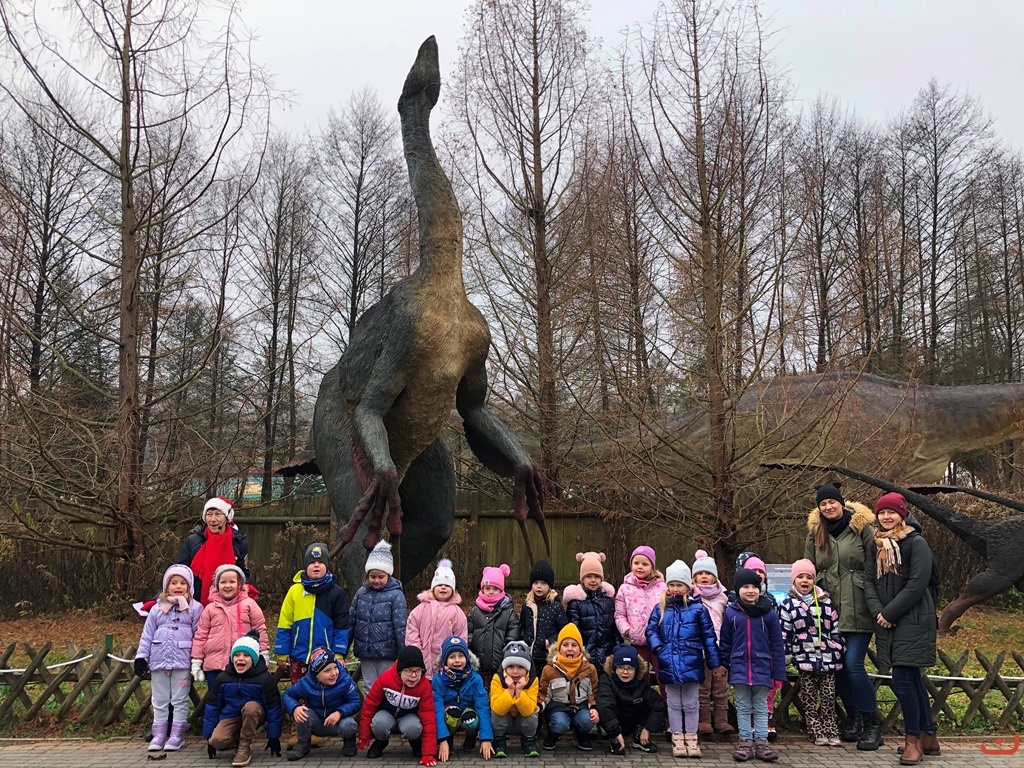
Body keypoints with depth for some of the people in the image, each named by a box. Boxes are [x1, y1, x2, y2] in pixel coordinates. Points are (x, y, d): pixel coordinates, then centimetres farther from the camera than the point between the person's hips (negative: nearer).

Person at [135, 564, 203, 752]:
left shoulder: (195, 608, -1)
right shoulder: (157, 609, 7)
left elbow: (199, 636, -3)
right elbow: (147, 635, 8)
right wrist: (141, 657, 1)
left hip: (183, 661, -3)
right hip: (159, 660, 3)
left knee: (180, 700, 4)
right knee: (159, 700, 12)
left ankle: (177, 735, 11)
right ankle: (159, 735, 20)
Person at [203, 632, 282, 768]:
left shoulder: (265, 678, -17)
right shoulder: (223, 678, -8)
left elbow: (273, 708, -10)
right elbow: (212, 706, 1)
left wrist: (274, 737, -7)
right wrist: (208, 736, 1)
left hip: (253, 716, -2)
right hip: (231, 715, 2)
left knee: (250, 706, -38)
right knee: (217, 740, -29)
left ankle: (245, 747, -19)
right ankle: (238, 738, 6)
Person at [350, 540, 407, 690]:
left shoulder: (396, 595, -11)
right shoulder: (362, 592, 2)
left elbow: (400, 627, -11)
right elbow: (351, 622, 8)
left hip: (387, 652, -4)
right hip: (365, 652, 4)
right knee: (369, 689, 15)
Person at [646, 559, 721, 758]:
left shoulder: (698, 608, -4)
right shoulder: (660, 608, 2)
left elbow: (709, 637, -1)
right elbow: (651, 630, 5)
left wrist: (715, 662, -1)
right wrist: (657, 647, -13)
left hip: (691, 665, -2)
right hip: (669, 665, 2)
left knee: (690, 704, 11)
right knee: (674, 704, 13)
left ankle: (691, 738, 23)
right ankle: (677, 738, 23)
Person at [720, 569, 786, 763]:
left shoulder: (769, 613, -5)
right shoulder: (731, 612, -2)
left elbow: (777, 645, -2)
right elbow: (725, 643, 5)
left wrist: (778, 673, -3)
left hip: (762, 669, -1)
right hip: (739, 669, 1)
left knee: (761, 708, 11)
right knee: (743, 708, 10)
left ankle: (761, 741, 17)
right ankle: (745, 741, 17)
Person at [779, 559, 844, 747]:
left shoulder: (825, 602, 7)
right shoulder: (788, 605, 1)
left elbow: (835, 629, 11)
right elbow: (784, 633, 0)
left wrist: (838, 651, 8)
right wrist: (785, 657, -3)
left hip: (827, 657, 2)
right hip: (804, 657, -2)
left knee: (829, 696, 4)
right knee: (809, 698, 3)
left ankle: (831, 731, 13)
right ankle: (817, 732, 10)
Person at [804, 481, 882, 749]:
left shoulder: (862, 528, -5)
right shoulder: (815, 533, 8)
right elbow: (808, 571, 15)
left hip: (858, 609, -5)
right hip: (829, 609, 5)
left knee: (853, 664, -10)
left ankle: (872, 724, 5)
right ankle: (853, 717, 26)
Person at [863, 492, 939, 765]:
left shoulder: (916, 543, -9)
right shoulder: (875, 545, 11)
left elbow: (916, 585, -15)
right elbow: (869, 581, 7)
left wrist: (889, 613, -14)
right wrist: (877, 611, -9)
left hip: (913, 620, -6)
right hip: (886, 621, 6)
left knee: (902, 678, -11)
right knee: (912, 679, 12)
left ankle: (913, 739, 1)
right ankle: (928, 737, 22)